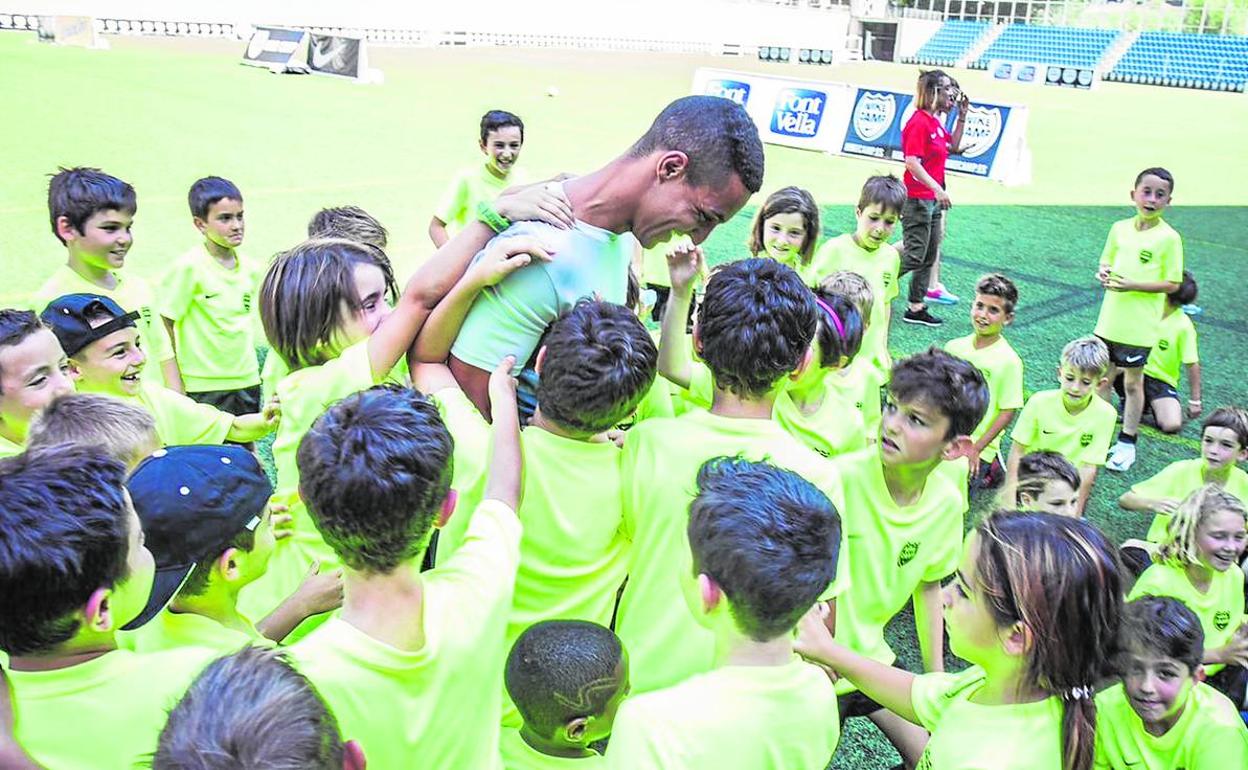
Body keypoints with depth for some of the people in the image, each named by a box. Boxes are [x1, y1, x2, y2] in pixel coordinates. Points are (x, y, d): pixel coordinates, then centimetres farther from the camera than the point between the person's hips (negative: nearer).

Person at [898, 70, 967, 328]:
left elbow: (954, 146, 29)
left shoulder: (935, 122, 13)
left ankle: (916, 307, 19)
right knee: (914, 256, -9)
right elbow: (911, 162, -23)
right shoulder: (919, 121, -15)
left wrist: (962, 116, 19)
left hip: (933, 199, 10)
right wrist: (937, 189, -27)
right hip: (917, 198, -10)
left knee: (929, 256, 12)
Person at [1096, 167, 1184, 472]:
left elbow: (1172, 284, -9)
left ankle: (1127, 442, 19)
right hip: (1110, 319, 4)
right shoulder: (1119, 228, 3)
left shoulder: (1169, 237, -10)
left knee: (1133, 381, 7)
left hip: (1139, 326, -4)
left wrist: (1133, 285, -21)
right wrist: (1103, 273, -8)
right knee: (1104, 377, 14)